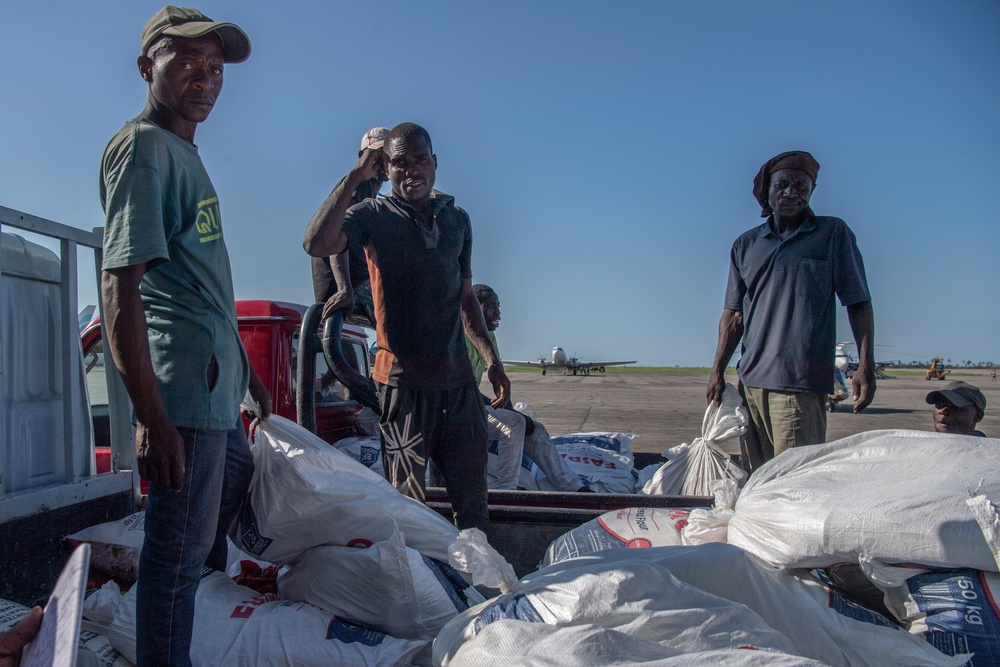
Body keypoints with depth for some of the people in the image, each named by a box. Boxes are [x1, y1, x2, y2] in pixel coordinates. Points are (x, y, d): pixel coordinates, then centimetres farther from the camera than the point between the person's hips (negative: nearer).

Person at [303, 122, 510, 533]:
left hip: (458, 378, 4)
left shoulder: (457, 219, 13)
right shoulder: (374, 214, -1)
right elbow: (316, 244, -22)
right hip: (404, 379, -4)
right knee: (407, 506, 3)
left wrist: (491, 357, 12)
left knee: (473, 498, 11)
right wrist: (356, 175, -17)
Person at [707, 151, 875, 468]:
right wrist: (717, 371, 9)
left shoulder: (834, 233, 6)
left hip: (801, 382, -4)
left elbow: (859, 303, 4)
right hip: (750, 380, 4)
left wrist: (865, 366, -5)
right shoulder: (746, 245, 15)